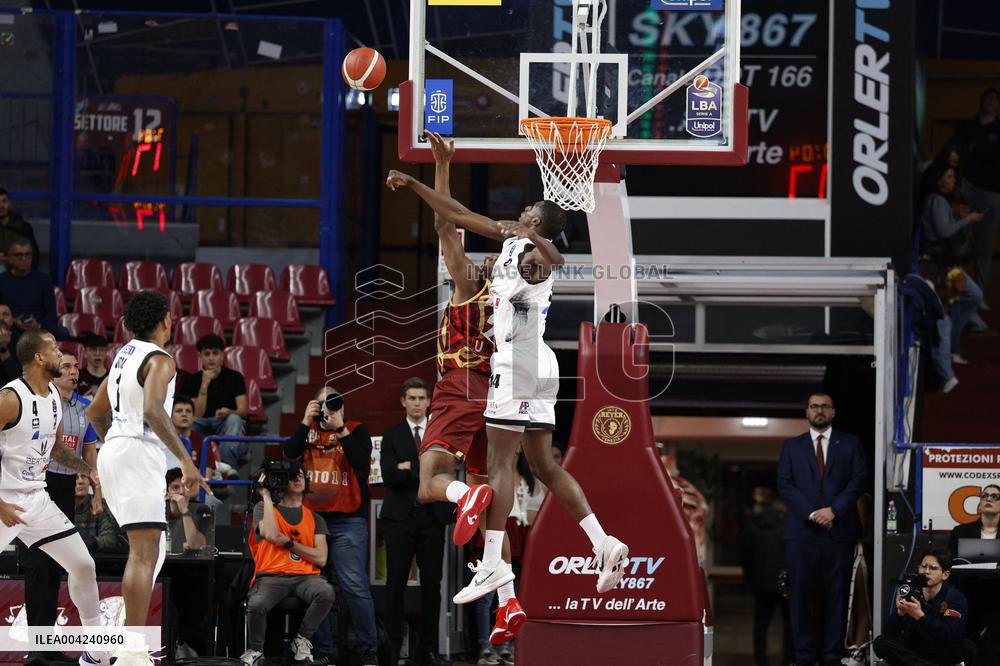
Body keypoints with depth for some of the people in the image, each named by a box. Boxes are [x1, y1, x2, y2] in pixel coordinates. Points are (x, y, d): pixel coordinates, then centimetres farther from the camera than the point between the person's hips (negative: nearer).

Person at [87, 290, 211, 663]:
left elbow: (95, 413, 26)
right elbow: (152, 409, -27)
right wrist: (185, 460, -30)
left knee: (150, 551, 17)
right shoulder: (159, 360, -10)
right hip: (139, 454, -10)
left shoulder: (125, 355, 18)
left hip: (114, 451, 10)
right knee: (145, 552, -15)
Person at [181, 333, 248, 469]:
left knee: (233, 419, -35)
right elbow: (197, 415, -10)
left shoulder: (234, 377, 0)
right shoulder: (194, 380, 1)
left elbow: (243, 410, -11)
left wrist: (228, 412, -35)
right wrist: (204, 385, -20)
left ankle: (229, 466, -46)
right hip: (205, 427, 1)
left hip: (228, 425, -1)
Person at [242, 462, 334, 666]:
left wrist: (288, 543, -3)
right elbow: (271, 534, -11)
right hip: (271, 576, -2)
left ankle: (302, 642, -11)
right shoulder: (263, 508, 12)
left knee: (326, 593, -34)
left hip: (305, 577, 2)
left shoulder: (314, 519, 19)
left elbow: (320, 558, 7)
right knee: (256, 605, -36)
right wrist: (266, 496, -1)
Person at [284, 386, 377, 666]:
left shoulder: (356, 431, 8)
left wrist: (340, 428, -12)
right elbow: (289, 453, 0)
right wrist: (307, 421, -6)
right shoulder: (308, 430, 17)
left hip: (347, 521, -3)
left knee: (355, 586, -11)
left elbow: (362, 461, -9)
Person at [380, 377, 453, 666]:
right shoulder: (392, 436, 7)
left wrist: (410, 468, -10)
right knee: (396, 584, -3)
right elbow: (389, 476, -7)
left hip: (432, 516, 1)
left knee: (432, 584, 2)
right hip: (400, 517, -1)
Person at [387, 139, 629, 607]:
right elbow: (458, 216, 28)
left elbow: (554, 259, -37)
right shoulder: (511, 239, 18)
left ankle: (493, 564, -12)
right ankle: (604, 544, 1)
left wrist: (536, 242, -57)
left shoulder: (531, 252, -10)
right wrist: (412, 184, 30)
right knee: (544, 466, 8)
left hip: (519, 363, -10)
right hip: (536, 367, 10)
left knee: (500, 462, -9)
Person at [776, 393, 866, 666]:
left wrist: (833, 510, -10)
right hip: (802, 531, 0)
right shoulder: (792, 447, 13)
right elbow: (784, 485, 4)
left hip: (839, 529, 0)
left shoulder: (849, 444, 12)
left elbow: (858, 481, 3)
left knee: (836, 594, -1)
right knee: (801, 594, -4)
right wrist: (811, 513, -9)